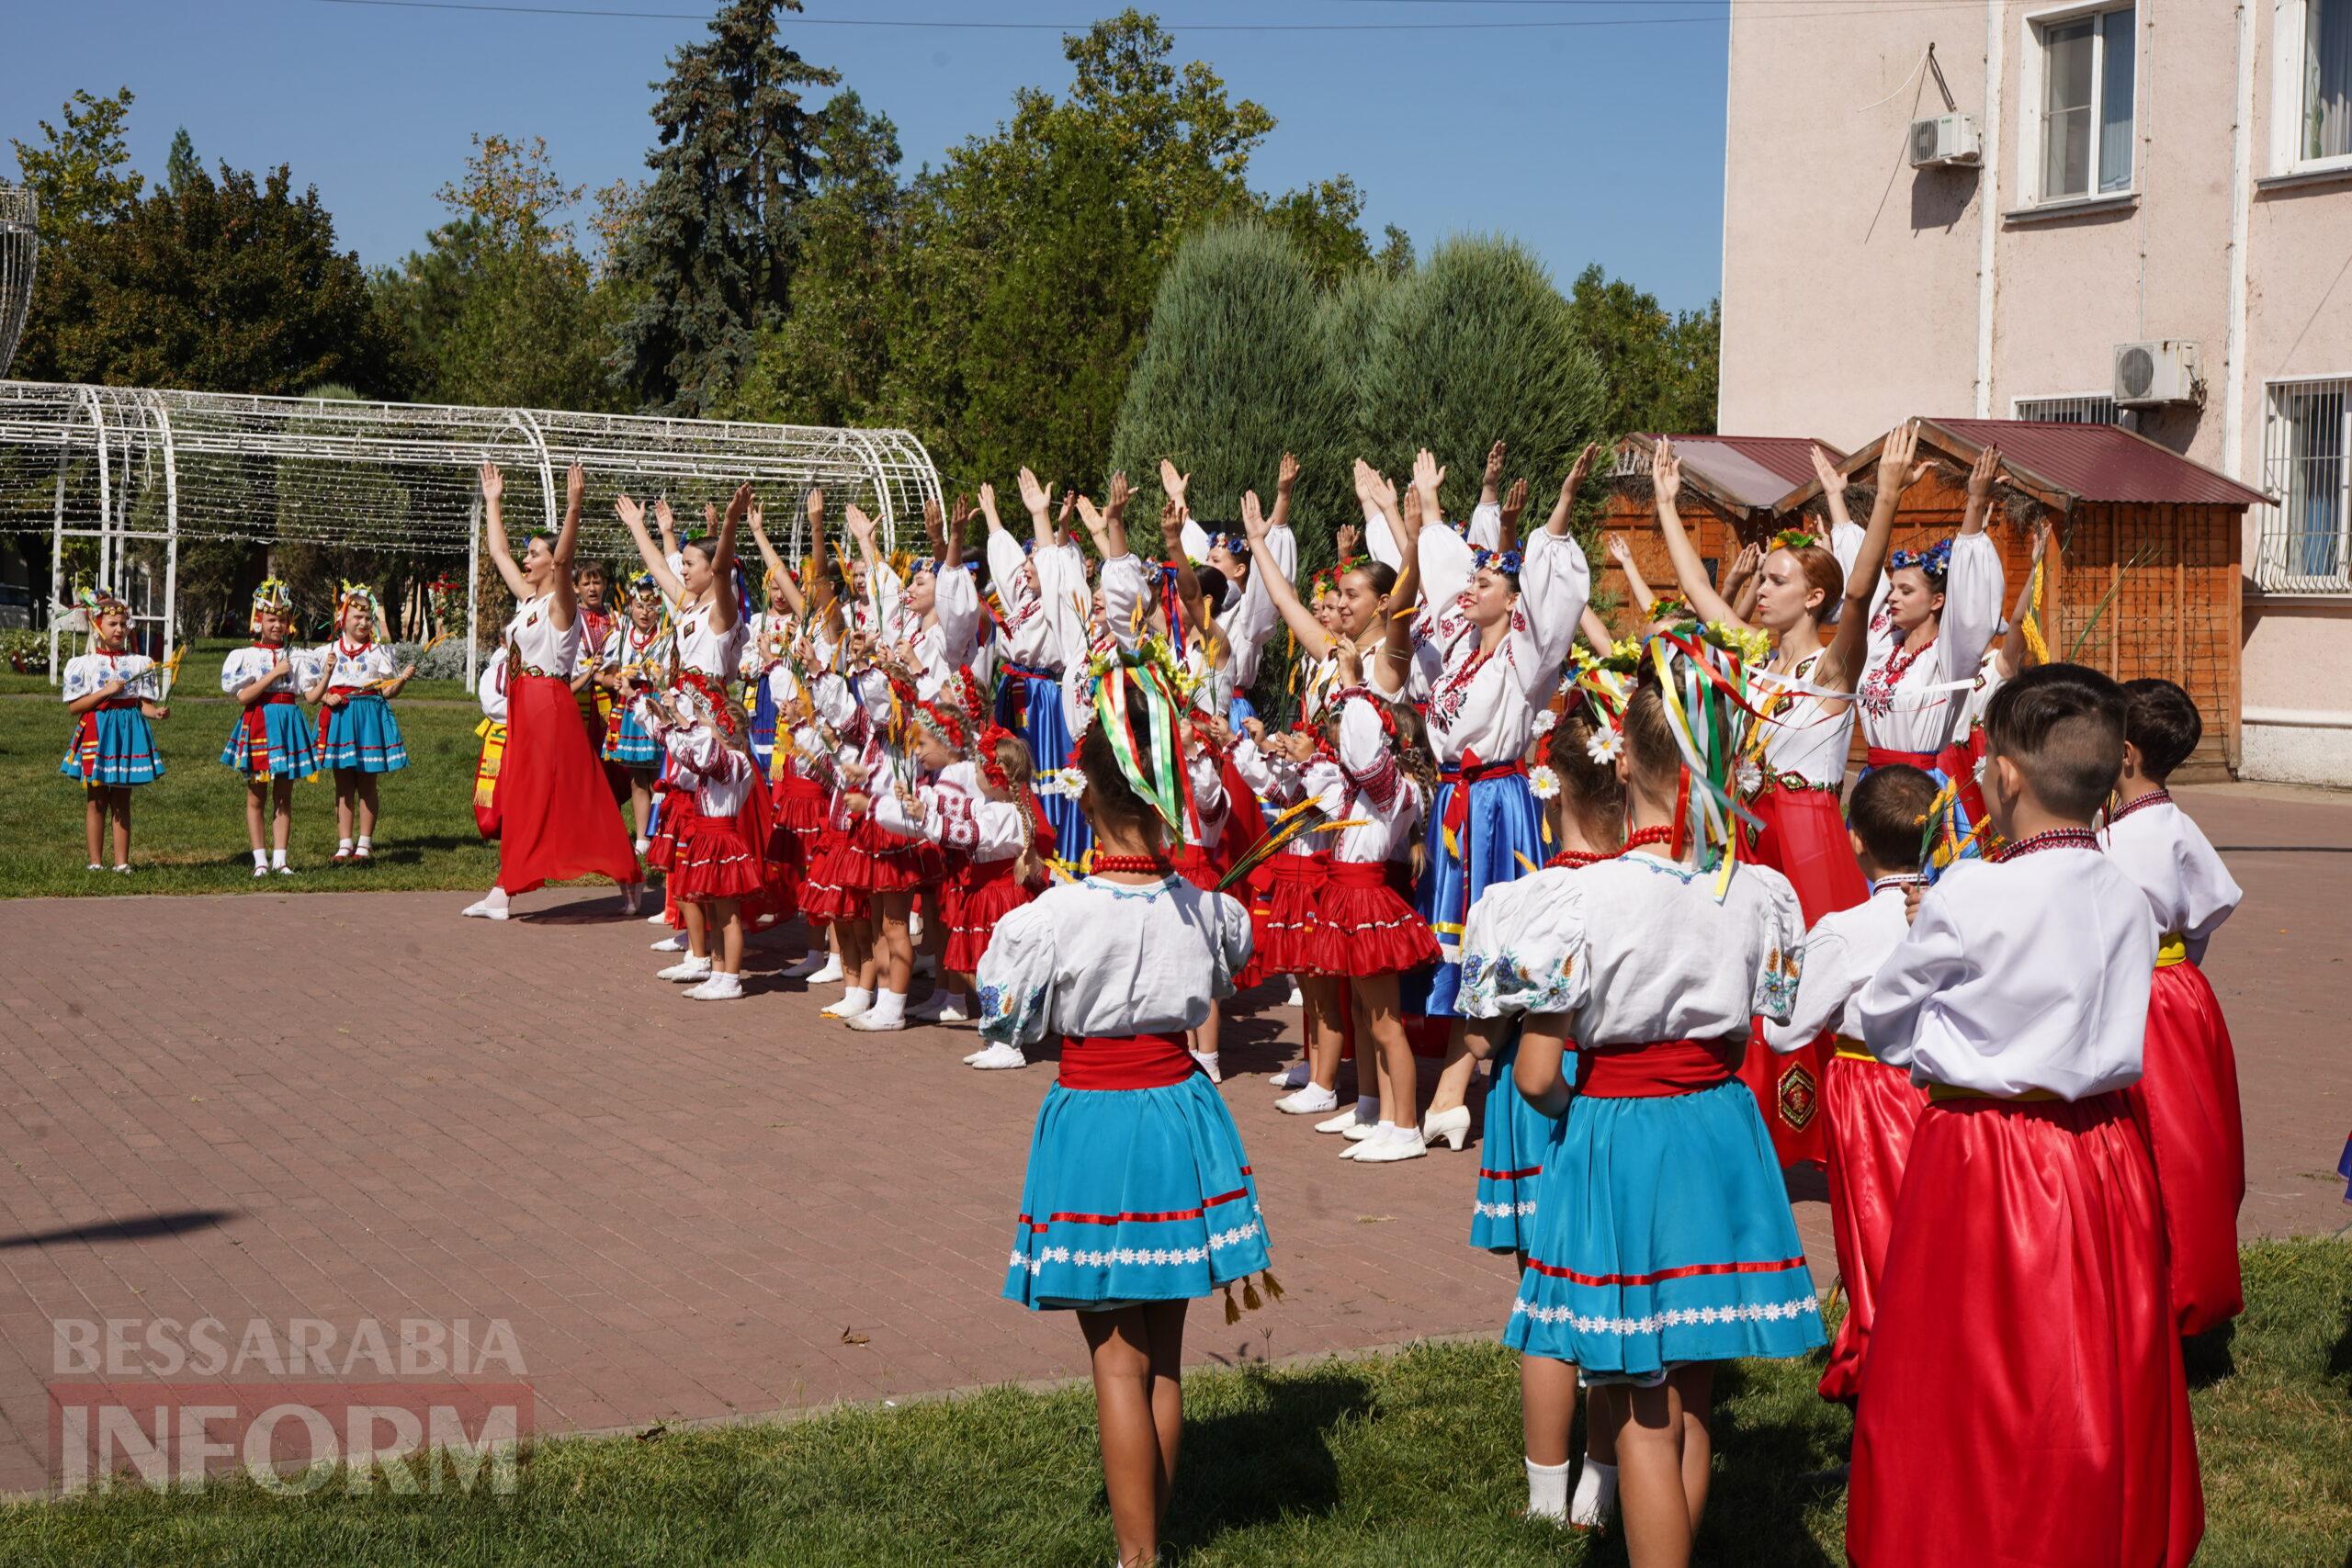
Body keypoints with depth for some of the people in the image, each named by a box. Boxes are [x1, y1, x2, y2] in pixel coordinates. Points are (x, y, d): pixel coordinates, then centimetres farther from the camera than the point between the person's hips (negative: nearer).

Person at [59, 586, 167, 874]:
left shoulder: (139, 663, 5)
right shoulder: (84, 664, -1)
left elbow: (144, 704, 4)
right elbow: (73, 707, -5)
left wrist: (157, 712, -18)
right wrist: (105, 692, -15)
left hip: (130, 730, 2)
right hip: (97, 730, -2)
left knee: (122, 801, 7)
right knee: (96, 801, 4)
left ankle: (122, 862, 9)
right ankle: (96, 862, 10)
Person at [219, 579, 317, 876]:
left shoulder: (295, 657, 9)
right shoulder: (245, 656, 0)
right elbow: (243, 697, -11)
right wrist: (273, 674, -14)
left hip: (289, 723, 3)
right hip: (258, 725, -3)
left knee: (283, 796, 5)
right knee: (256, 797, 3)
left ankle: (279, 858, 8)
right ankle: (260, 859, 7)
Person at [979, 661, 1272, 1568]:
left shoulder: (1054, 917, -17)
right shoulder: (1204, 910, -5)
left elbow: (1008, 1025, -5)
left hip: (1094, 1118, -4)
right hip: (1180, 1116, 4)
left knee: (1118, 1360, 3)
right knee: (1163, 1356, 14)